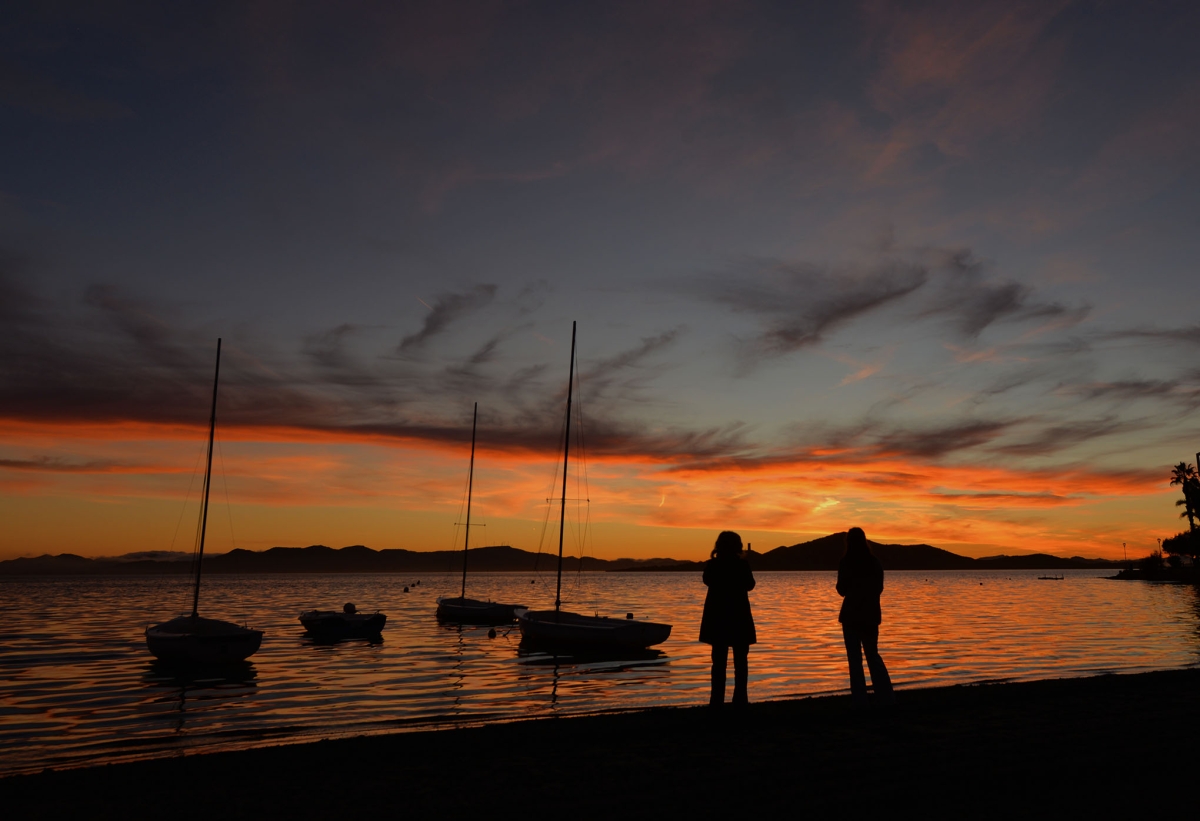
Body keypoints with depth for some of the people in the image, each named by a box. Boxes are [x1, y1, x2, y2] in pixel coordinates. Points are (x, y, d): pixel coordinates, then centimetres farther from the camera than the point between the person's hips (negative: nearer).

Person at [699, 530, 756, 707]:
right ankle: (740, 698, 4)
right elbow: (750, 585, 5)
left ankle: (717, 699, 2)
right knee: (740, 660, 9)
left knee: (719, 660, 8)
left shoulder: (712, 565, -6)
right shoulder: (742, 565, -11)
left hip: (717, 616, 2)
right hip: (739, 616, -2)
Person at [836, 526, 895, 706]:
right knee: (872, 654, 16)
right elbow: (879, 588, 10)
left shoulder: (846, 562, -11)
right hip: (871, 613, 4)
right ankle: (887, 696, 10)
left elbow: (842, 590, -6)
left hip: (851, 614, -4)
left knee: (855, 658, 2)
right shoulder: (874, 562, 3)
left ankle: (861, 699, 0)